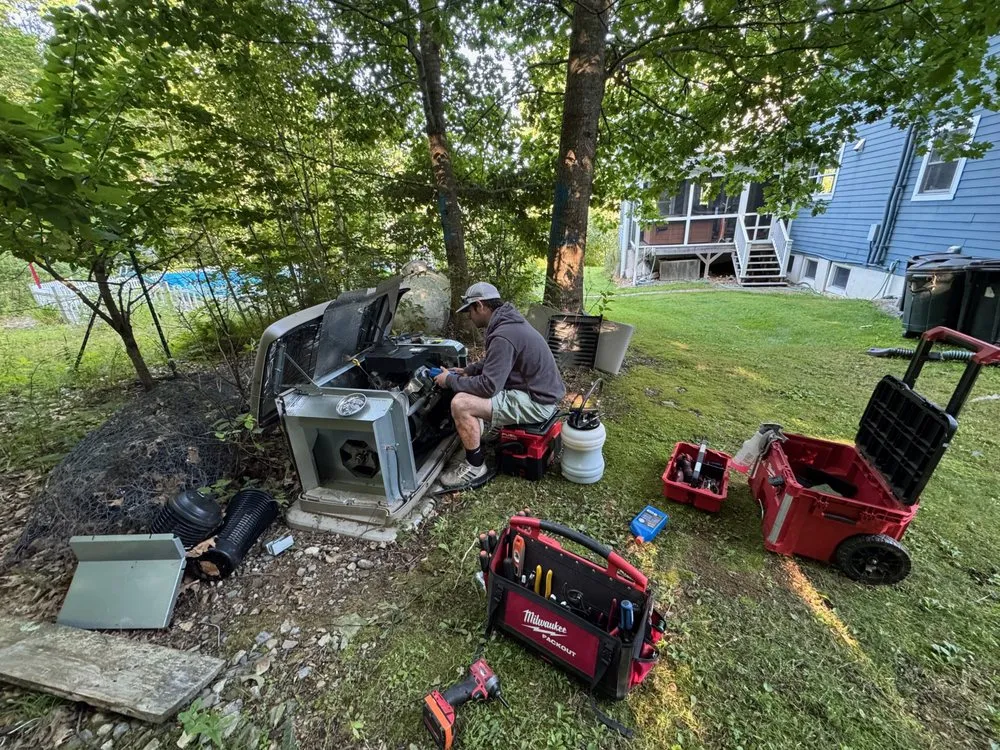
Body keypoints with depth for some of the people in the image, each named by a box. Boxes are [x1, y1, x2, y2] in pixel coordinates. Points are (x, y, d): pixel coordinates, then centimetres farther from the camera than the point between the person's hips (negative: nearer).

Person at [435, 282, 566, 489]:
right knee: (470, 390, 21)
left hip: (537, 402, -11)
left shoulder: (503, 336, -25)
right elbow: (495, 362, 24)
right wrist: (468, 371, 12)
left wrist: (451, 381, -11)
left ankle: (475, 469, -1)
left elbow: (488, 386, -25)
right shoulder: (509, 322, 8)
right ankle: (476, 446, 28)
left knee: (460, 404, -19)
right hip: (537, 391, 11)